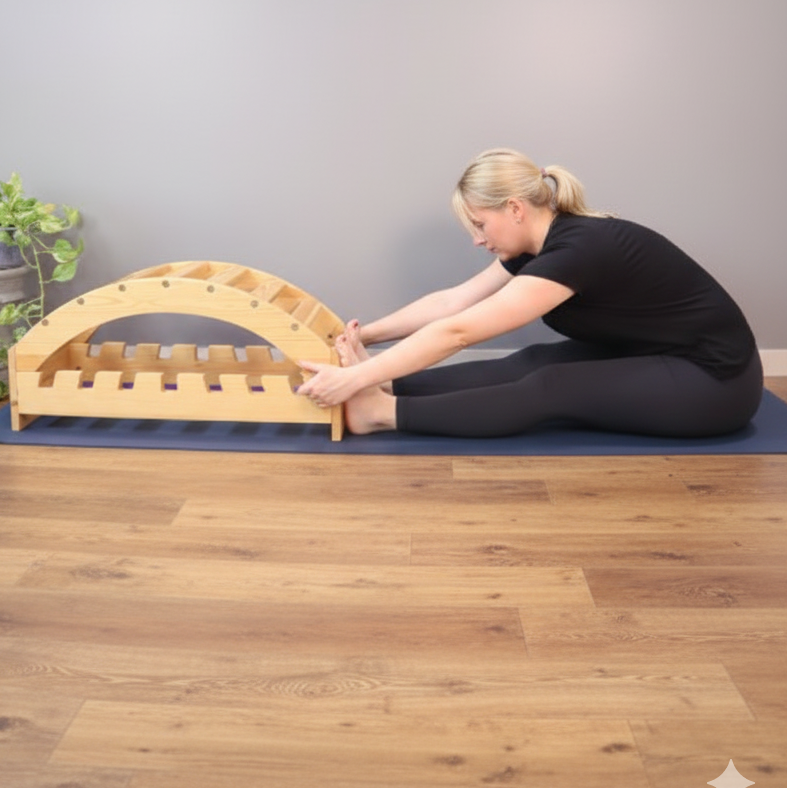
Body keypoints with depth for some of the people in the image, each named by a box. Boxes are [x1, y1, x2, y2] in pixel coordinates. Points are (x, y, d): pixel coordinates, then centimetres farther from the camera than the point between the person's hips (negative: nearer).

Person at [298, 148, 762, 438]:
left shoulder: (578, 249, -27)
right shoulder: (551, 239, 0)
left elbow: (457, 332, -30)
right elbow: (453, 301, 4)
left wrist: (355, 379, -28)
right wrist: (368, 335, 2)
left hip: (715, 379, -8)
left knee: (550, 388, -22)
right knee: (532, 365, -8)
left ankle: (384, 411, -24)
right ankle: (387, 388, -12)